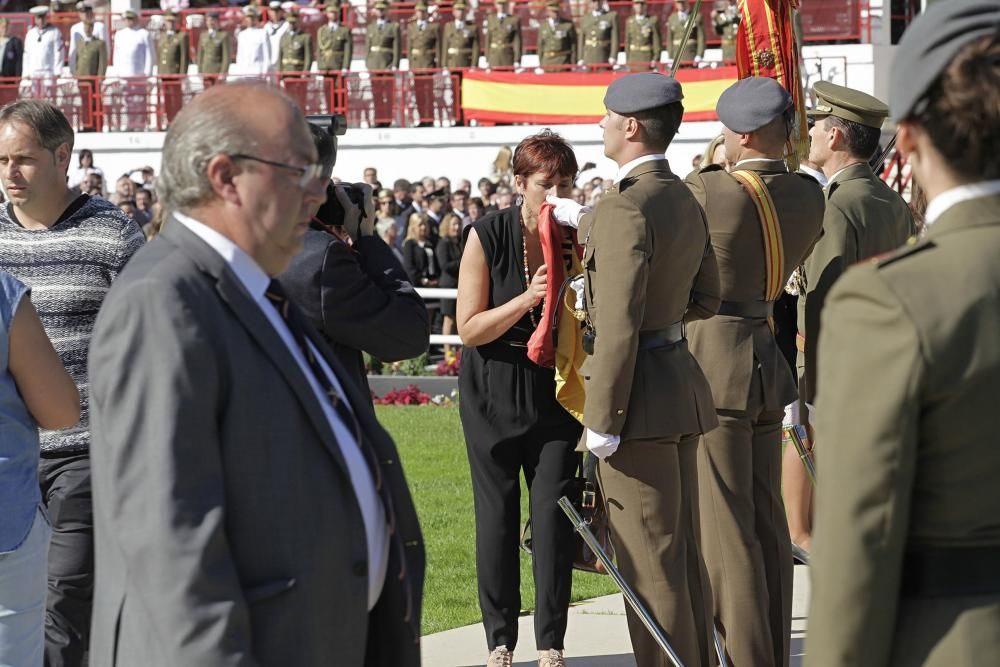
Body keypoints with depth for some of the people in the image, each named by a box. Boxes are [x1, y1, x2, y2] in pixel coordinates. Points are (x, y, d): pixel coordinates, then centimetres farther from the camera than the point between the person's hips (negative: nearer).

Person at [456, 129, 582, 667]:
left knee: (553, 513, -2)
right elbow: (470, 329, -9)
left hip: (554, 390, 1)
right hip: (494, 390, -1)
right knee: (497, 513, 3)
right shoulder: (487, 236, -9)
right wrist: (526, 300, -23)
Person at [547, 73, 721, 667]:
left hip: (642, 394, -10)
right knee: (684, 553, 16)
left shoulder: (625, 207, -18)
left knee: (650, 563, -3)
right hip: (682, 378, 10)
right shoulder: (686, 200, 11)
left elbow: (619, 325, -22)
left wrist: (602, 419, -17)